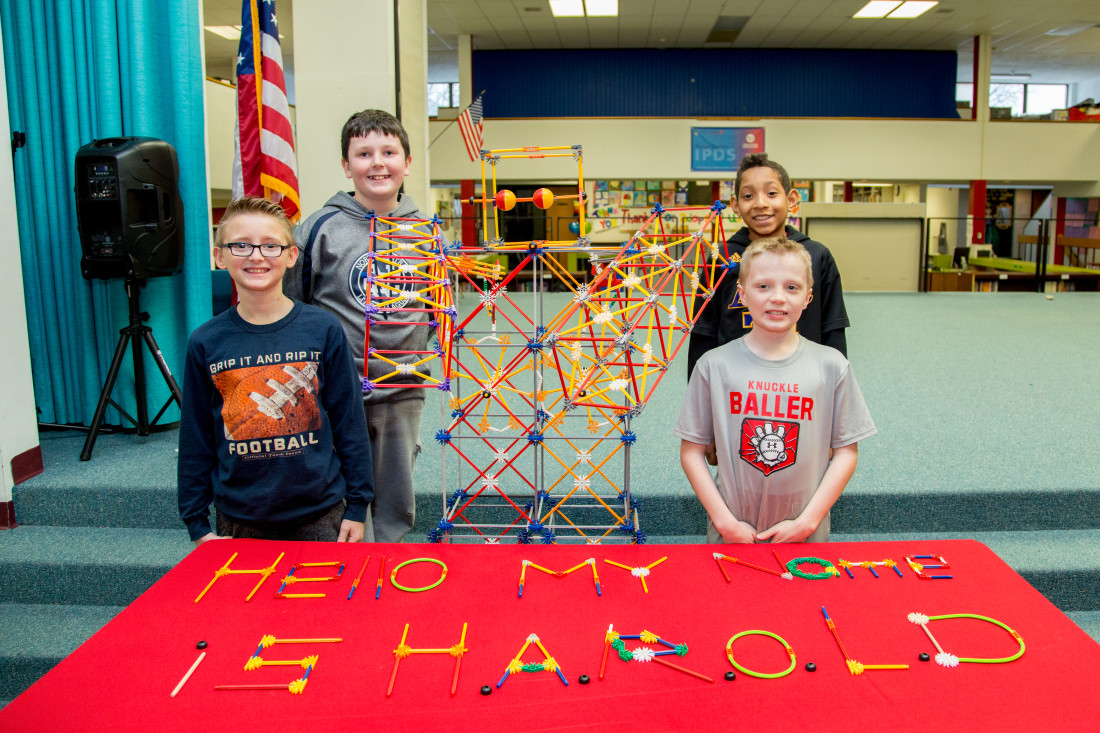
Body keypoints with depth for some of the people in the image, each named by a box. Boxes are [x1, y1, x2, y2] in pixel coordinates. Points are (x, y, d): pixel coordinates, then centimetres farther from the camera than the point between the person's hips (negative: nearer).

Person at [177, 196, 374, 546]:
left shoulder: (323, 329, -7)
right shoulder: (205, 343, -3)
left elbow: (349, 422, -2)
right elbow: (195, 438, 3)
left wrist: (357, 506, -1)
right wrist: (197, 523, 5)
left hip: (321, 516, -1)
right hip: (239, 522, 1)